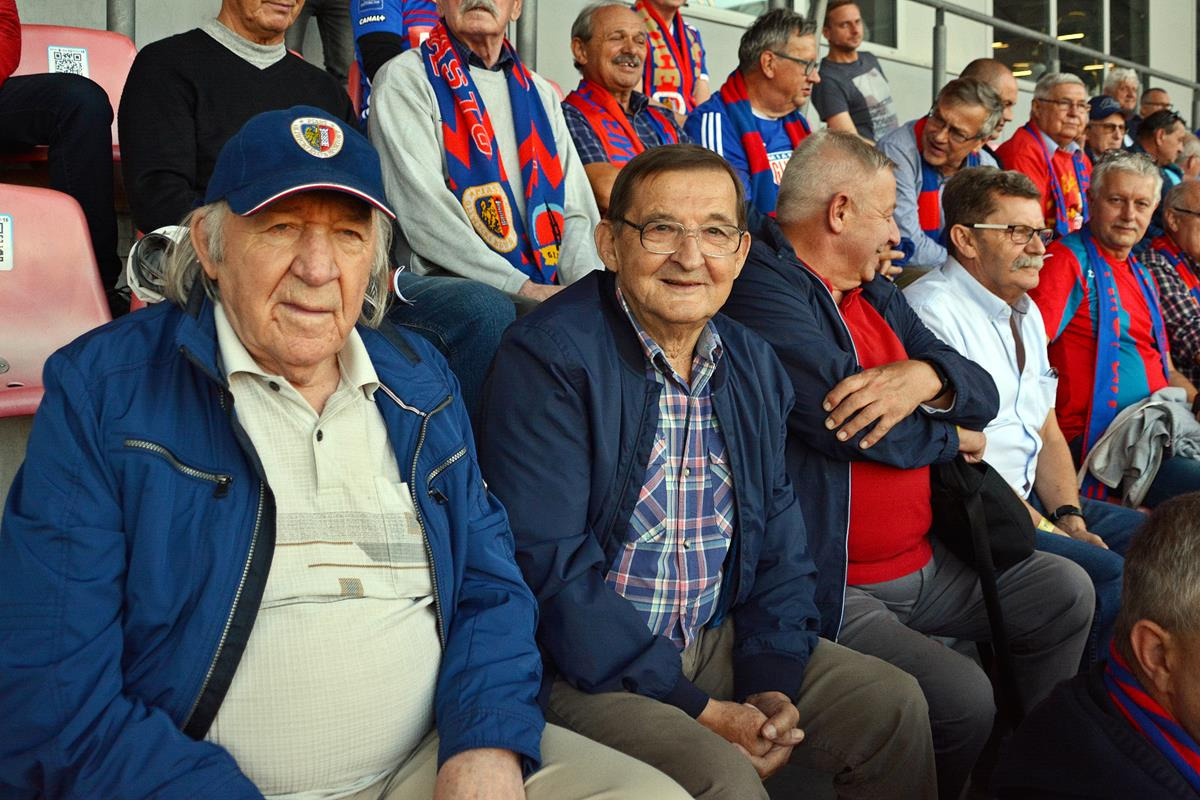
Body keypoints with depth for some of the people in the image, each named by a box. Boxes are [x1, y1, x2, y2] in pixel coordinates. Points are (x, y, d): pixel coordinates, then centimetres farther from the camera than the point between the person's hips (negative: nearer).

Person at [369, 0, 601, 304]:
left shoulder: (541, 92, 21)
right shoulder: (402, 79, 2)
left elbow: (576, 211, 13)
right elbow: (424, 212, -11)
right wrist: (522, 288, -18)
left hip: (550, 289, 5)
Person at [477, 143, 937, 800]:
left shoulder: (753, 366, 7)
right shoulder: (545, 358, -16)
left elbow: (779, 538, 10)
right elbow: (549, 564, -22)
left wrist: (772, 683, -6)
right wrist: (700, 710, -20)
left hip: (723, 643, 7)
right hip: (588, 671, -6)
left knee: (893, 702, 4)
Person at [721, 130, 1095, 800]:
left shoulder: (878, 297, 15)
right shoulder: (761, 288, -14)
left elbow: (984, 394, 9)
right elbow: (848, 421, -24)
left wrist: (926, 377, -17)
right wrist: (954, 437, -3)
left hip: (922, 562, 10)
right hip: (829, 588, -10)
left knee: (1066, 592, 12)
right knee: (963, 699, -24)